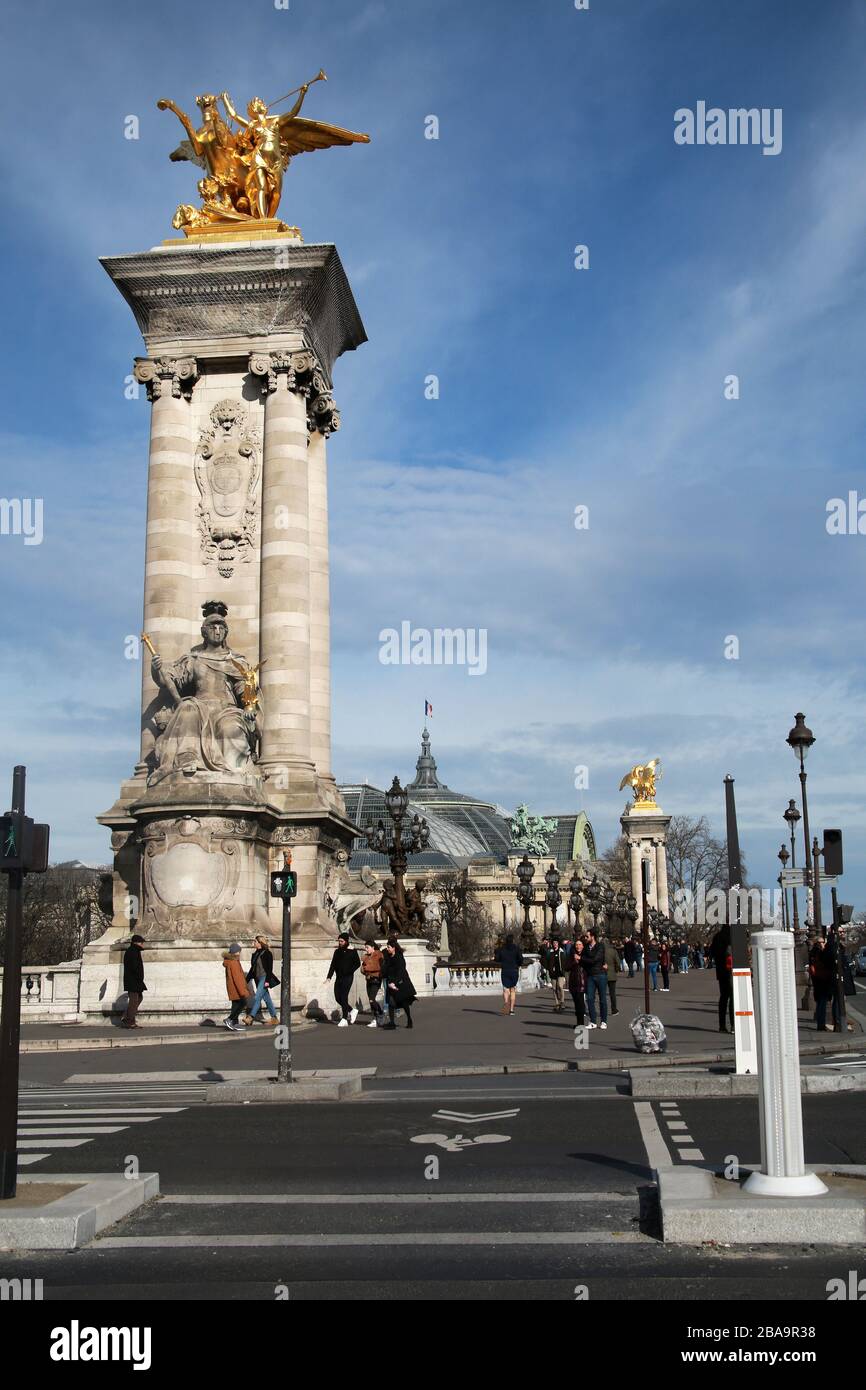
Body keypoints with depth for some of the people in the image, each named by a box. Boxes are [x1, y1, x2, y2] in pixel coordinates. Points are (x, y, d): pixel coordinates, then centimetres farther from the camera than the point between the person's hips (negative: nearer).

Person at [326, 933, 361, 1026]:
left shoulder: (352, 951, -2)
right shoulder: (337, 952, 13)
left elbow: (357, 963, -4)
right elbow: (333, 965, 13)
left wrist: (349, 971, -15)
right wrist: (329, 977, 4)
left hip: (347, 977, -6)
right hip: (338, 977, 6)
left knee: (343, 997, -11)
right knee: (337, 997, 3)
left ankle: (344, 1020, -7)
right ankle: (352, 1011, 23)